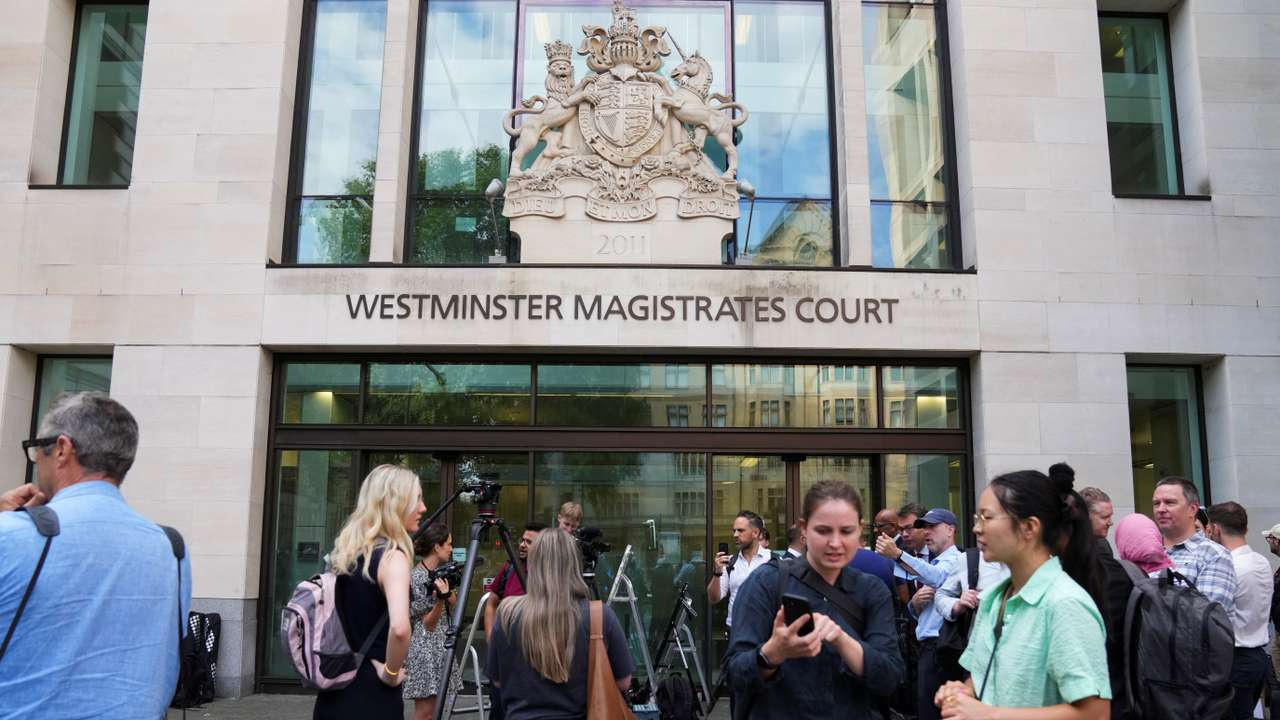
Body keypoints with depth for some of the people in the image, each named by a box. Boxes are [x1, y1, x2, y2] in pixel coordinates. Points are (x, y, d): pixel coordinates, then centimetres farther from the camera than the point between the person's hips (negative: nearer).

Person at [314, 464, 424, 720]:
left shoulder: (345, 550, 6)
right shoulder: (392, 555, -16)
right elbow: (399, 628, -32)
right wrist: (390, 673, -16)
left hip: (335, 690, 7)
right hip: (372, 695, -7)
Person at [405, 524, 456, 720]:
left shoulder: (439, 572, 10)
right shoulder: (418, 577, -15)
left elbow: (452, 607, 15)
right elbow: (429, 623, -15)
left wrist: (448, 590, 0)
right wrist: (441, 598, -30)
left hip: (441, 645, 9)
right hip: (425, 647, -9)